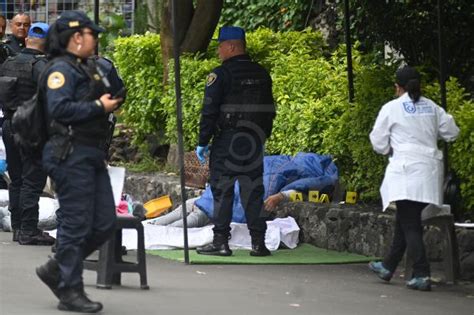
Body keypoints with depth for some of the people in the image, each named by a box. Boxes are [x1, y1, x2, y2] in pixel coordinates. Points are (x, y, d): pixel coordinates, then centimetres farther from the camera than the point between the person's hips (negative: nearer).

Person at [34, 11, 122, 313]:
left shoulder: (88, 69, 21)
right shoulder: (60, 70, -11)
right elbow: (60, 108, -23)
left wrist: (110, 101, 14)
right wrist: (99, 107, -17)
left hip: (92, 157, 10)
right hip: (71, 156, -10)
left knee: (104, 223, 9)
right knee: (76, 224, -6)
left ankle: (57, 270, 21)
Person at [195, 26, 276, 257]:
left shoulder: (221, 74, -11)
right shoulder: (261, 74, 11)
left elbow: (210, 111, -13)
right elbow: (269, 109, 16)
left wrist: (202, 142, -7)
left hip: (226, 141, -6)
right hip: (254, 143, 6)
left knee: (222, 192, 0)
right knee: (253, 192, 8)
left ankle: (221, 242, -1)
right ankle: (258, 243, 7)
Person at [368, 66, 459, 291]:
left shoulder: (391, 108, -4)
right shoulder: (431, 107, 9)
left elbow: (378, 143, -1)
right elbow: (451, 133, 14)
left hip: (406, 170, -6)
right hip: (429, 171, 6)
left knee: (410, 225, -4)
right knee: (404, 222, 17)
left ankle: (422, 275, -12)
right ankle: (388, 266, 29)